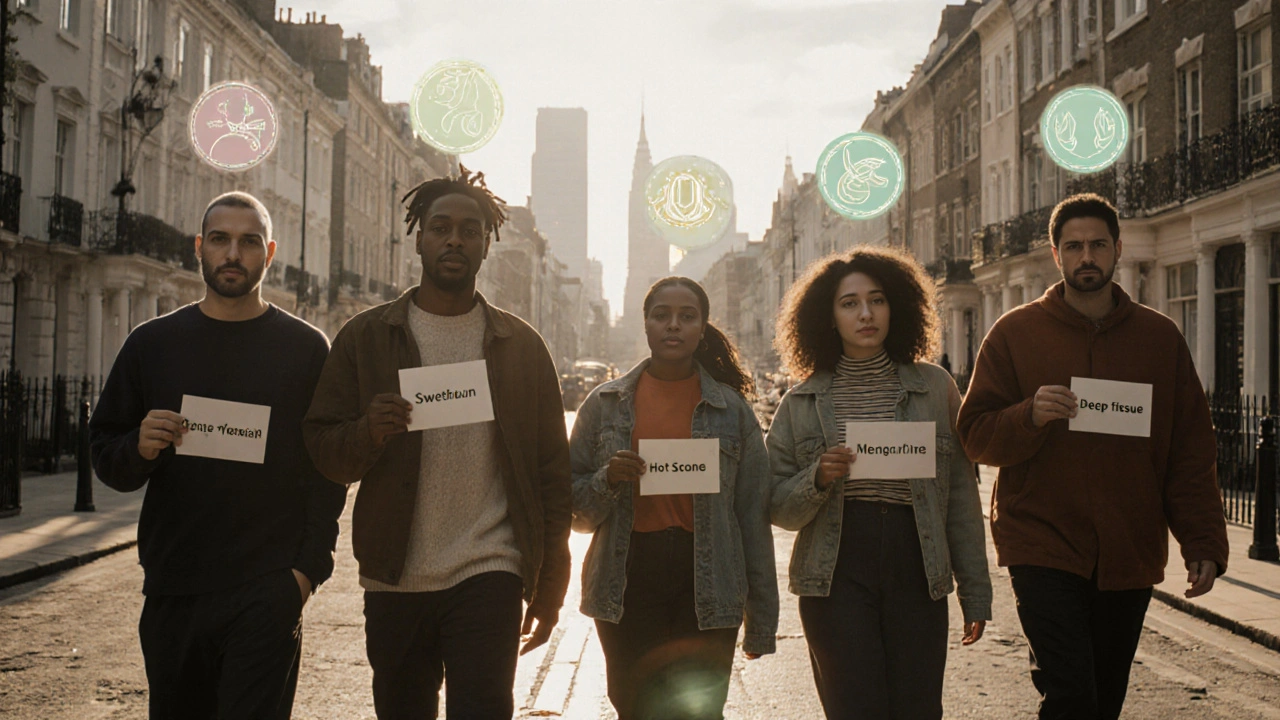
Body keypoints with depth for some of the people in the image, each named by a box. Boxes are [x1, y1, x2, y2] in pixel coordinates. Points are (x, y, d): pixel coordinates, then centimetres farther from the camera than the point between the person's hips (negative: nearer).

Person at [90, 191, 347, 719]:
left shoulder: (306, 348, 4)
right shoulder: (152, 343, 10)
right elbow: (105, 458, 13)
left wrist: (309, 567, -8)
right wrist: (140, 449, -10)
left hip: (267, 592, -3)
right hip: (171, 588, 3)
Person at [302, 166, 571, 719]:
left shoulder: (521, 345, 6)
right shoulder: (366, 337, 6)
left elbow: (552, 470, 6)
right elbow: (323, 453, 4)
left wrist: (550, 585, 2)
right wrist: (369, 433, -19)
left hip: (490, 575, -1)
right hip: (394, 581, 1)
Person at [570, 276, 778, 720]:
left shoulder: (731, 409, 6)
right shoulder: (606, 404, 7)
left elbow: (753, 515, 5)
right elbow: (574, 510, 9)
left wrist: (761, 619, 4)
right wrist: (607, 480, -13)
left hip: (706, 594, -1)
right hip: (626, 587, 1)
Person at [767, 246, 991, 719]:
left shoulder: (935, 387, 6)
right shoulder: (802, 403, 6)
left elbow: (960, 494, 6)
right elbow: (778, 508, 6)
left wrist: (974, 591, 5)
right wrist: (818, 479, -14)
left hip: (917, 573, 1)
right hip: (836, 577, -1)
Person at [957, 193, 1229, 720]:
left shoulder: (1160, 337, 8)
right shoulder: (1015, 333, 2)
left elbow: (1192, 452, 9)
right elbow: (976, 435, 1)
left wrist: (1204, 543, 1)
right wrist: (1030, 416, -19)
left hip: (1130, 555, 3)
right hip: (1043, 547, -3)